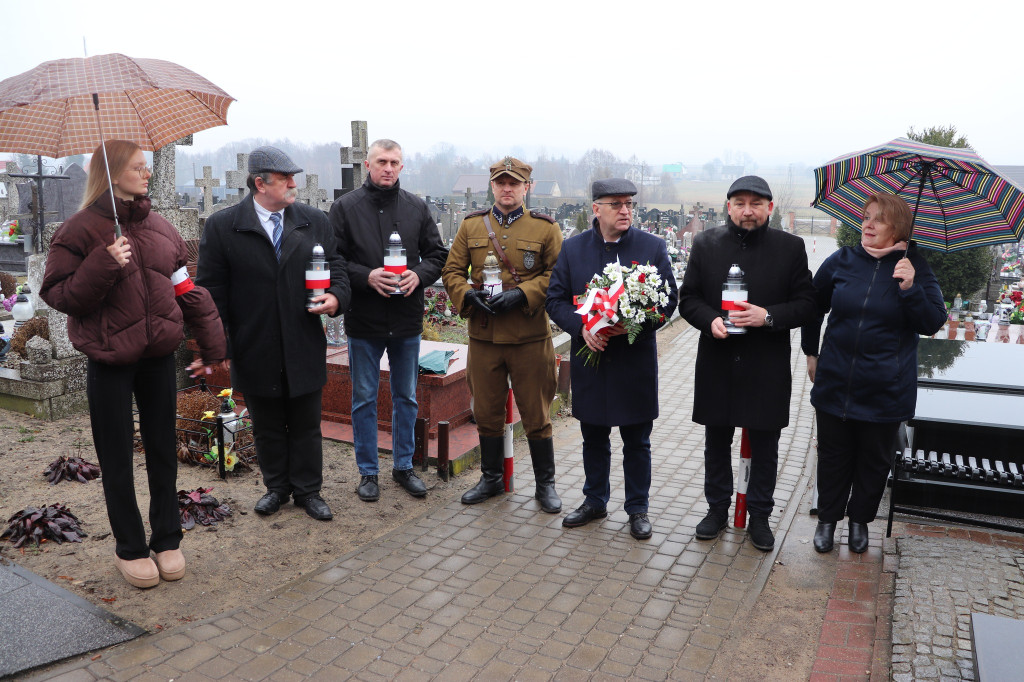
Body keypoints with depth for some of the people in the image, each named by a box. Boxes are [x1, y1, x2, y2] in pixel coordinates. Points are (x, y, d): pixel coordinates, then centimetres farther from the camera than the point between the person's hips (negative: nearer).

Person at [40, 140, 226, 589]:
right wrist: (104, 265, -24)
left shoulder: (161, 229, 6)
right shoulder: (81, 230, -7)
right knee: (117, 459, 8)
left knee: (163, 451, 12)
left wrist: (211, 346, 7)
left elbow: (188, 291, 8)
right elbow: (58, 295, -9)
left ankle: (167, 540, 28)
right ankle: (129, 548, 24)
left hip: (158, 355, 4)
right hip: (109, 362, -4)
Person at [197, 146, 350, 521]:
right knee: (267, 428, 15)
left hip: (304, 349, 1)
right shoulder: (221, 226, -4)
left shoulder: (314, 220, 3)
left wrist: (336, 295, -14)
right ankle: (276, 487, 33)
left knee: (306, 426, 12)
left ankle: (308, 490, 27)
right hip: (254, 352, -1)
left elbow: (335, 264, 9)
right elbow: (212, 291, -3)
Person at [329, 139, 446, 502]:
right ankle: (368, 471, 23)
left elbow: (437, 254, 7)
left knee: (406, 397, 13)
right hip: (364, 321, -2)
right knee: (364, 399, 8)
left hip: (407, 321, 3)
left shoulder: (417, 207, 6)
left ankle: (404, 465, 29)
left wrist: (419, 275, -13)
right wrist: (366, 277, -21)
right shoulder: (345, 207, -2)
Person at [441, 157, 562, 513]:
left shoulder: (545, 227, 1)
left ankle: (545, 484, 23)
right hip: (483, 337, 3)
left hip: (530, 338, -2)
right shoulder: (471, 226, 8)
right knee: (487, 413, 13)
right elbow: (452, 270, 9)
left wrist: (522, 294, -15)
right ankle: (491, 478, 32)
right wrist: (468, 295, -11)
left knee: (536, 414, 6)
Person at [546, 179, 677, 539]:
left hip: (636, 358, -1)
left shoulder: (653, 247, 0)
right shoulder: (572, 248, 3)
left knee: (637, 441, 9)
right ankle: (595, 501, 33)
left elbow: (668, 299, -1)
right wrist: (582, 328, -16)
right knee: (593, 438, 15)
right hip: (590, 359, 2)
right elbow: (556, 299, 2)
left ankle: (638, 508, 25)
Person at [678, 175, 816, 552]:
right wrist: (710, 320, -16)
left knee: (765, 447, 11)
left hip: (767, 368, -1)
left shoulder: (791, 247, 0)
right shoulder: (706, 244, 3)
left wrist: (768, 316, -19)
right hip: (717, 365, 1)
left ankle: (759, 515, 28)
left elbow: (805, 304, -2)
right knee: (717, 442, 14)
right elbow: (688, 297, 3)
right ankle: (717, 508, 32)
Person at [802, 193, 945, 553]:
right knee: (833, 455, 12)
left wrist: (910, 289, -21)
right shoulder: (841, 261, 0)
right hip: (835, 383, 1)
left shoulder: (914, 267, -4)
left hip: (885, 389, -1)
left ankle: (859, 520, 33)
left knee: (874, 461, 13)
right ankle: (828, 517, 30)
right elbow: (814, 307, 14)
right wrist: (811, 352, 16)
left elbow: (933, 323, -6)